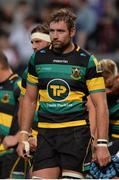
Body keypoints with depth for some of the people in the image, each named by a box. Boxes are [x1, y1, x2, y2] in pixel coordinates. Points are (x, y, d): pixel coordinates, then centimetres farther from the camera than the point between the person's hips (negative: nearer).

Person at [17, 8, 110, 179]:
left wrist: (102, 144, -10)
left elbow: (100, 105, -2)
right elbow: (30, 99, 18)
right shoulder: (38, 58, 9)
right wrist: (23, 136, 10)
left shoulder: (87, 61, -1)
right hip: (45, 133, 3)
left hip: (76, 132, -3)